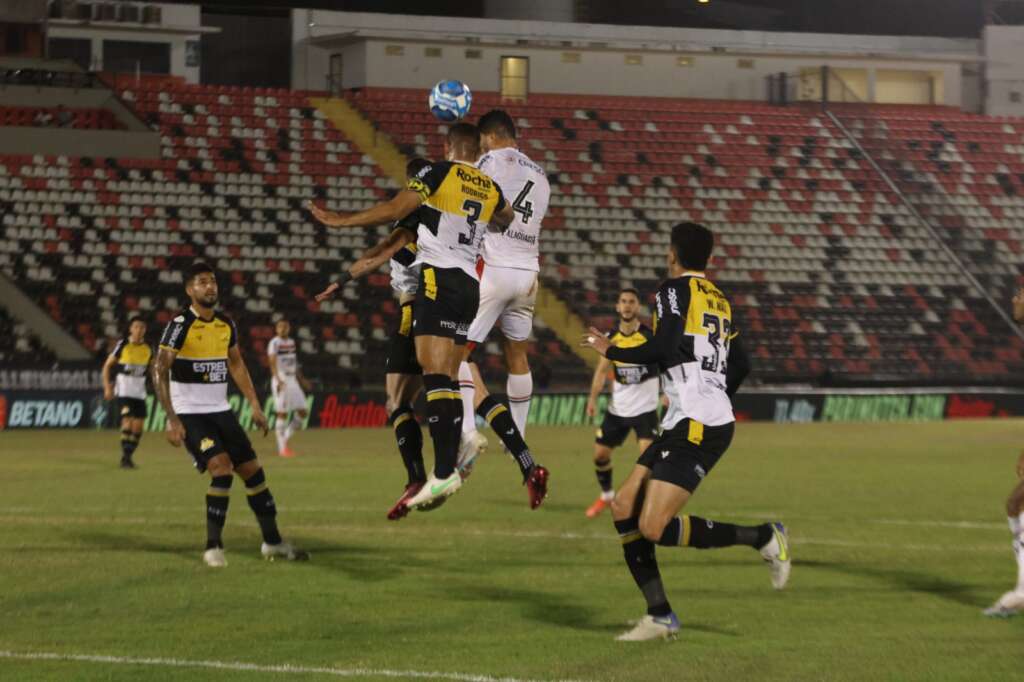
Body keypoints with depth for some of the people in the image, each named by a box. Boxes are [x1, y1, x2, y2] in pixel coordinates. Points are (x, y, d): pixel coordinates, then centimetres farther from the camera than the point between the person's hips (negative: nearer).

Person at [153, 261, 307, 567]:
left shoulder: (226, 324, 6)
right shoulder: (180, 325, -13)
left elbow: (236, 365, 20)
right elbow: (160, 370, -17)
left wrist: (254, 405, 15)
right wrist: (171, 418, -24)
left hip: (221, 412, 6)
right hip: (189, 414, -6)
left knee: (252, 470, 5)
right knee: (222, 468, -22)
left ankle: (273, 542, 18)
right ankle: (213, 547, -12)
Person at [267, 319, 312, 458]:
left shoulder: (291, 342, 15)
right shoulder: (274, 343, -8)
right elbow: (272, 362, -19)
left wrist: (301, 379, 27)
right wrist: (278, 380, -32)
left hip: (293, 380, 8)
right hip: (281, 381, -8)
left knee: (302, 412, 4)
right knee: (282, 414, -6)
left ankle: (286, 437, 16)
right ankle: (282, 447, -1)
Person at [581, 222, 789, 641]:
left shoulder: (677, 289, -6)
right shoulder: (718, 300, 18)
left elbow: (664, 350, -18)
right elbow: (740, 366, 23)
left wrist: (611, 351, -2)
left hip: (697, 425, -9)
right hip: (684, 424, 9)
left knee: (654, 528, -14)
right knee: (623, 508, 6)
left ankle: (764, 538, -4)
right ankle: (660, 616, 3)